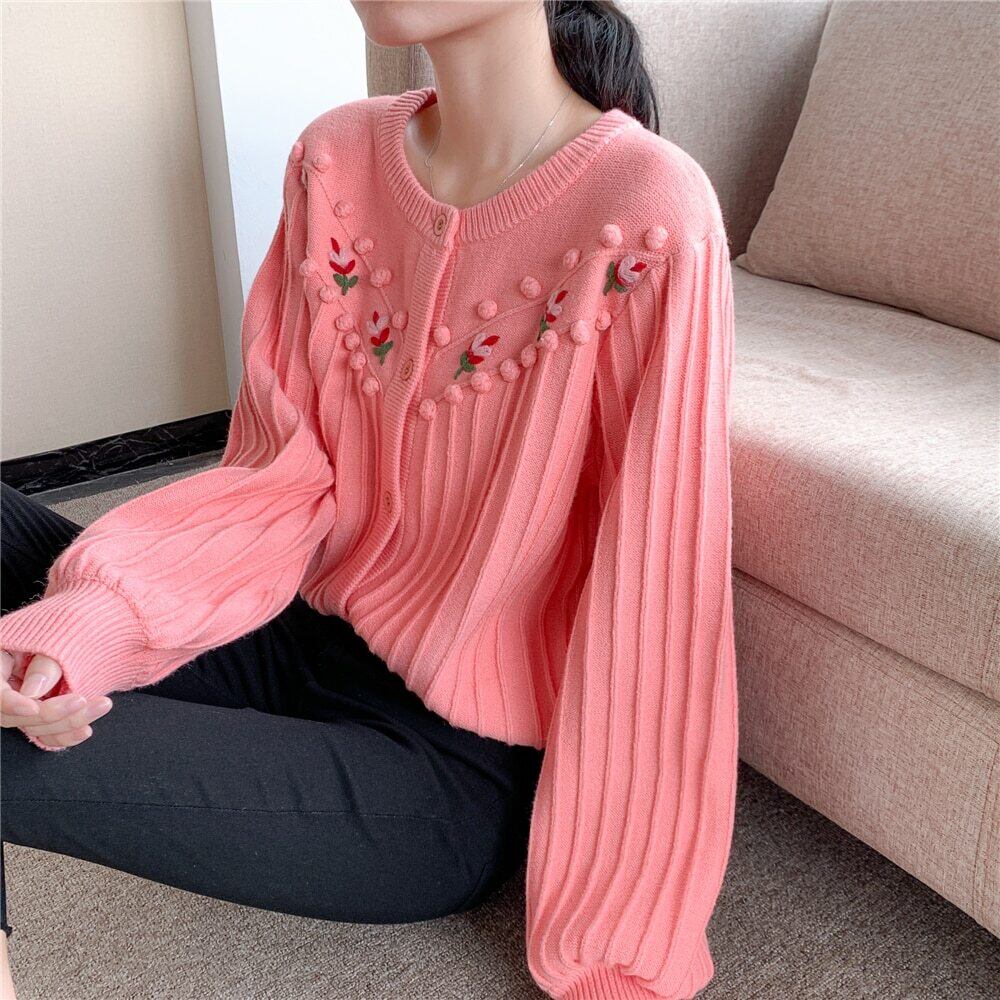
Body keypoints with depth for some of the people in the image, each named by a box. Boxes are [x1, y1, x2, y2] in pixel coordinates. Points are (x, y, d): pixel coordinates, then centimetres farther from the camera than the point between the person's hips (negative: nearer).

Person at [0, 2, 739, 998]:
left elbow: (653, 586, -19)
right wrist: (97, 617, -19)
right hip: (306, 647, 6)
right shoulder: (336, 158, -1)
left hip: (457, 766, -6)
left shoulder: (646, 219, -21)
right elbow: (289, 469, -1)